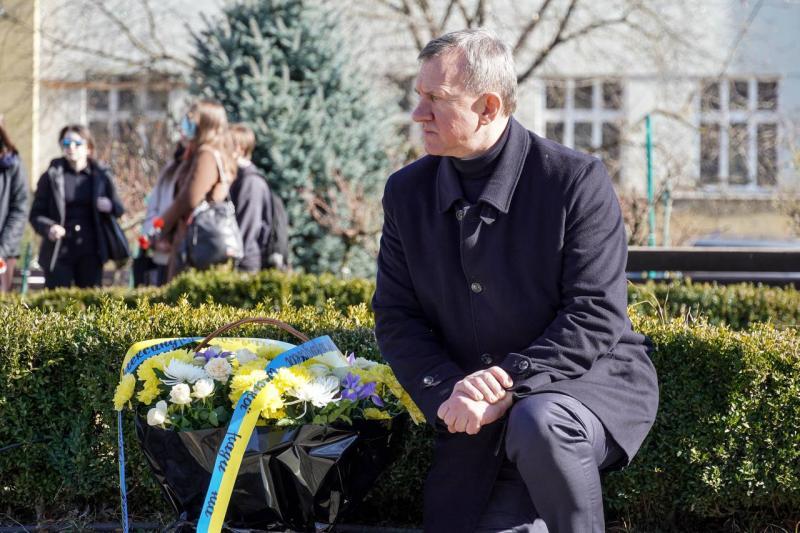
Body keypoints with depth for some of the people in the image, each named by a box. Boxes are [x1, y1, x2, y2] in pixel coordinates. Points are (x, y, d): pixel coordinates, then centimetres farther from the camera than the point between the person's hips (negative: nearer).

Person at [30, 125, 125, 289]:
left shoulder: (101, 175, 7)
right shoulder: (52, 176, 4)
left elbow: (119, 209, 12)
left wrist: (110, 206, -11)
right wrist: (48, 228, -19)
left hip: (90, 254, 1)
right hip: (58, 254, -1)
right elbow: (36, 214, 2)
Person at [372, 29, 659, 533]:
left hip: (587, 381, -4)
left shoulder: (577, 180, -11)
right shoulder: (407, 192, 4)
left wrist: (511, 382, -26)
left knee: (538, 425, -37)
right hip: (476, 419, 4)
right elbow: (396, 317, 3)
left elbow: (596, 315, -15)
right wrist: (448, 392, -15)